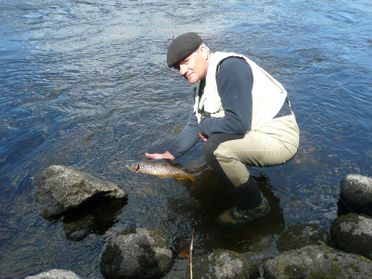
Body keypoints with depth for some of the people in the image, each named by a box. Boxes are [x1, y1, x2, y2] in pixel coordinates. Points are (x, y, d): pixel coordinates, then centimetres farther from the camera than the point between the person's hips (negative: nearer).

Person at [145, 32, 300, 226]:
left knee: (215, 148, -27)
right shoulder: (204, 83, 9)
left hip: (280, 136, -9)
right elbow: (195, 125, 13)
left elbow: (238, 123, -27)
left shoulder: (230, 67, -21)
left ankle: (254, 207, -6)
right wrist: (169, 154, 7)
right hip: (256, 131, 10)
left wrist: (205, 126, -11)